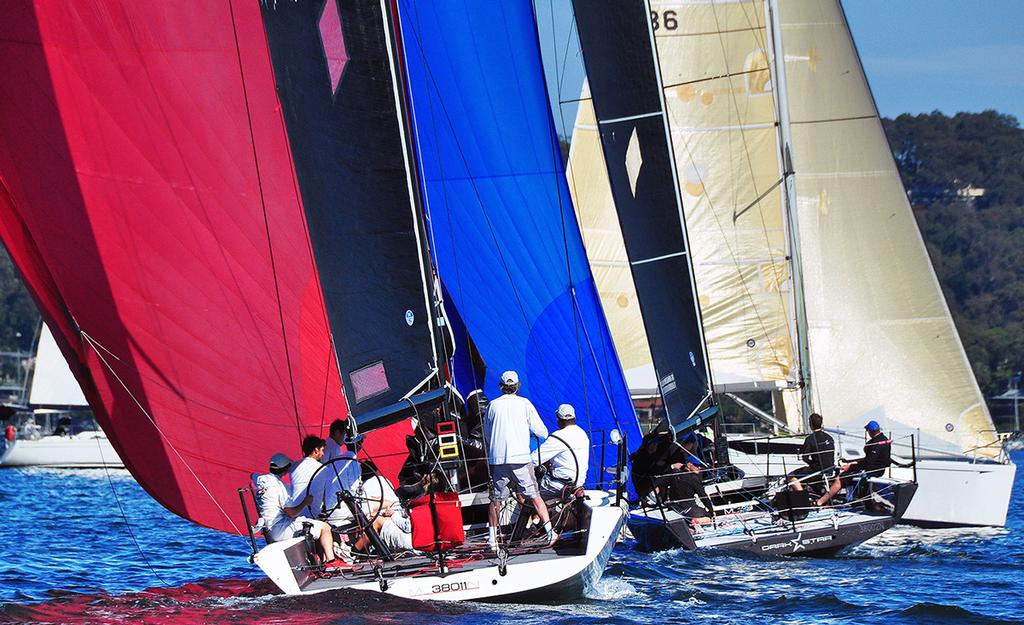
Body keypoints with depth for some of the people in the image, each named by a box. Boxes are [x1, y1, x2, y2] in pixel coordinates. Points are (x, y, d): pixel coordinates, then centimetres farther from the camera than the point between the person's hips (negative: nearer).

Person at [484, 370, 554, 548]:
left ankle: (492, 538, 12)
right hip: (521, 458, -1)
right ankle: (549, 531, 0)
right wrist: (532, 432, 26)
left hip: (497, 459, 1)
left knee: (496, 499, 11)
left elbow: (486, 435, 18)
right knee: (534, 496, 4)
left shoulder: (493, 405, 8)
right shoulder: (524, 403, 3)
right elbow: (542, 432, 4)